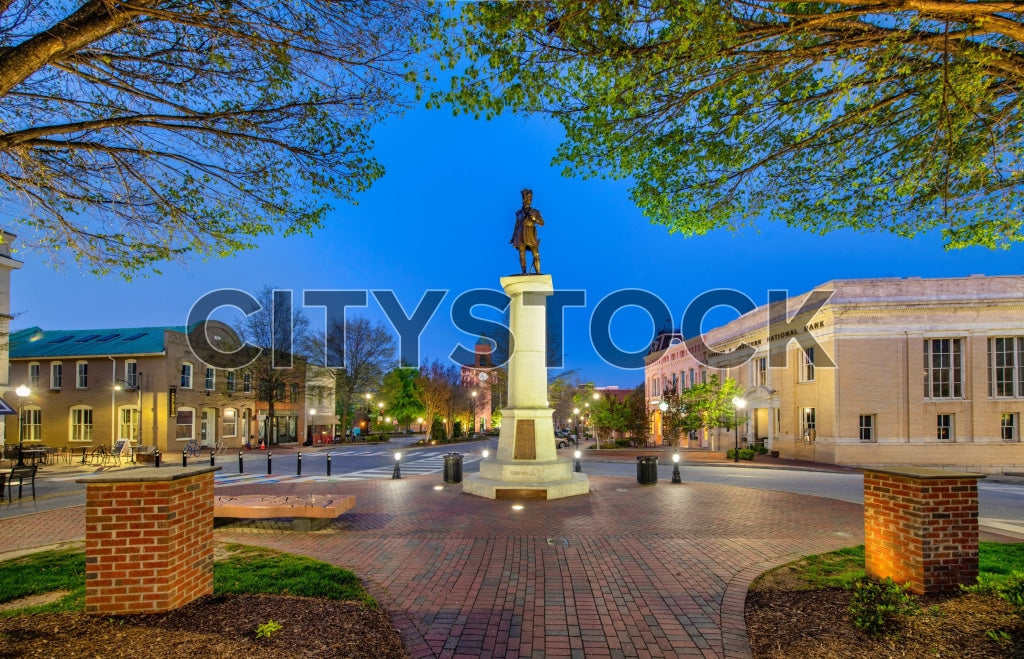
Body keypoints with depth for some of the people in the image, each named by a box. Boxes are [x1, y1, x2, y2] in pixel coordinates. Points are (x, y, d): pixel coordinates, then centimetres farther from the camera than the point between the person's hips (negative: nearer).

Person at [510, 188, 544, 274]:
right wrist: (513, 238, 12)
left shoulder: (535, 212, 10)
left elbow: (542, 223, 5)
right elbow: (516, 226, 16)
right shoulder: (519, 213, 14)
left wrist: (534, 219, -12)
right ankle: (524, 272, -6)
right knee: (522, 255, -6)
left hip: (531, 235, -1)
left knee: (536, 255, -8)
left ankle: (538, 272, -7)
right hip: (521, 235, 1)